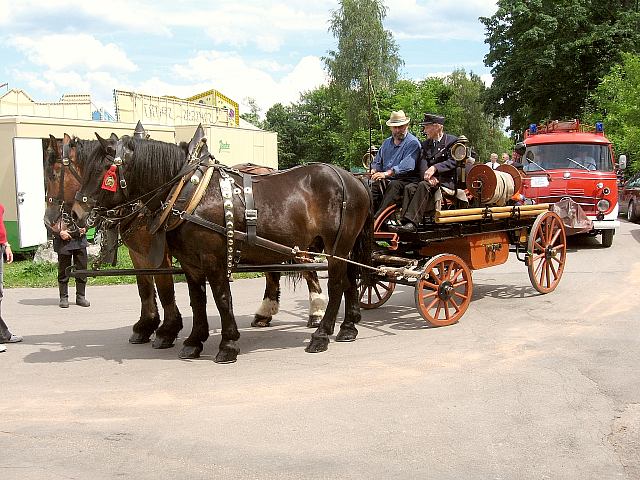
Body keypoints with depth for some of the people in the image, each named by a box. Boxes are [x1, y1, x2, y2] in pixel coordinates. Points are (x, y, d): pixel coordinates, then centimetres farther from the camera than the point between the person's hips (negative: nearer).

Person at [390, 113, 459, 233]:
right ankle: (405, 221, -34)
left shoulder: (452, 141, 2)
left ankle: (412, 222, -42)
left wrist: (435, 168, -25)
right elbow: (422, 163, 4)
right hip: (430, 180, 6)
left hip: (447, 180, -6)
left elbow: (453, 162, -10)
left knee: (423, 186, -32)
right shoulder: (426, 144, 20)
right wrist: (428, 176, -17)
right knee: (409, 187, -21)